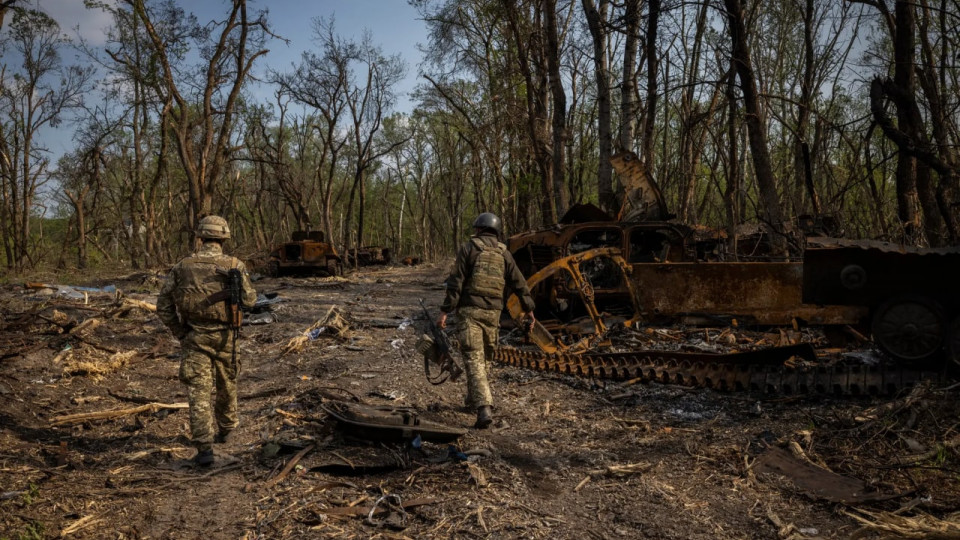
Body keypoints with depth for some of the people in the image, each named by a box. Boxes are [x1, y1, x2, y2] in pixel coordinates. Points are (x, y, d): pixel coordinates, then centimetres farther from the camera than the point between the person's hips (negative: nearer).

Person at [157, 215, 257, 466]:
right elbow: (249, 300, -3)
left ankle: (204, 448, -9)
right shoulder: (234, 265, -8)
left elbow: (163, 306, 0)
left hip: (195, 338, 0)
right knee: (227, 385, 22)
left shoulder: (182, 266, -2)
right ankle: (225, 429, 41)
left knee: (199, 393, -1)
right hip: (225, 337, 1)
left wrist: (180, 333, 8)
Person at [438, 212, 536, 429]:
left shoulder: (468, 248, -1)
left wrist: (445, 311, -8)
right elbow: (519, 283, 12)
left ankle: (484, 408, -20)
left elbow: (456, 282, -9)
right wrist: (529, 309, 24)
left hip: (470, 310, -4)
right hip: (492, 312, 5)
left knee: (474, 359, -8)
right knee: (482, 358, 21)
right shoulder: (503, 252, 10)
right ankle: (473, 399, 35)